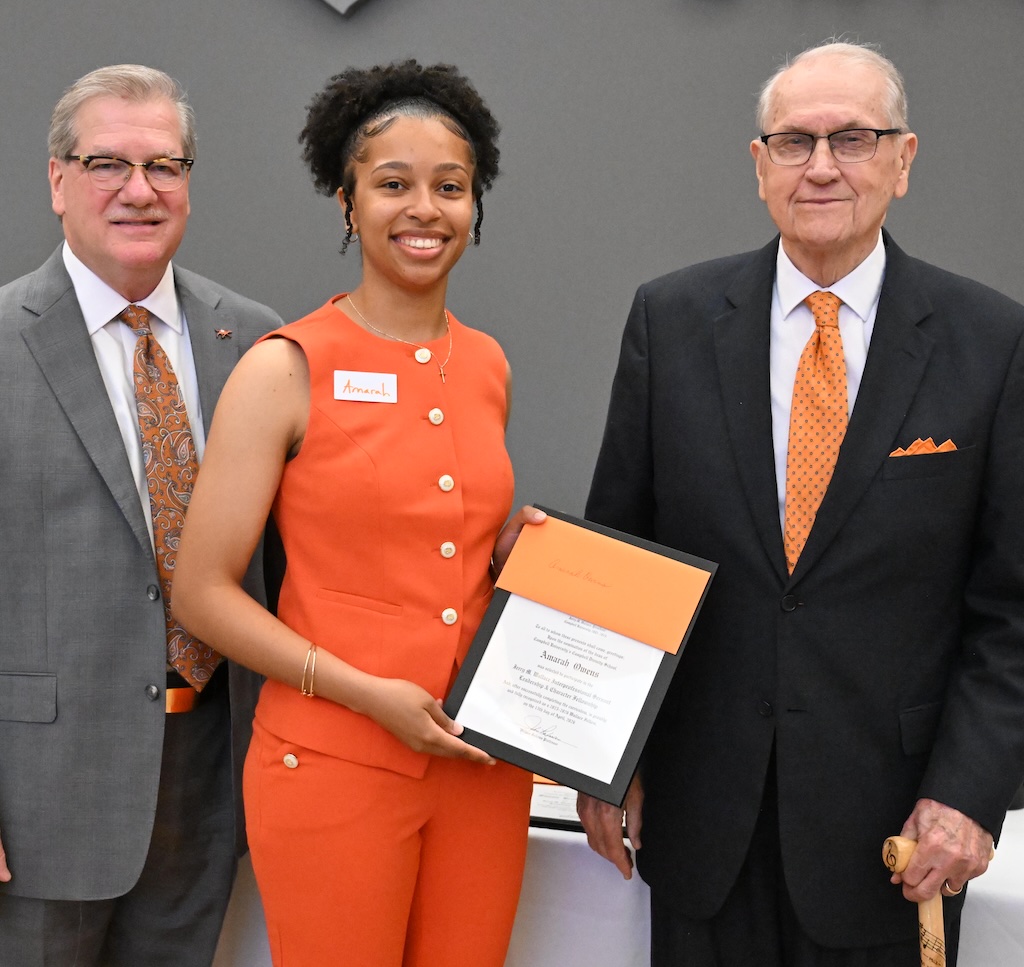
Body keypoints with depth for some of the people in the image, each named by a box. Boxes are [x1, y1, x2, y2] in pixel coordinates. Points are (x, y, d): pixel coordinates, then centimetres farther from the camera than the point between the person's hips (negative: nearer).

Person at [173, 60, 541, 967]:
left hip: (481, 760, 5)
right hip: (335, 766, -5)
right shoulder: (286, 370, -9)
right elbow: (203, 593, -9)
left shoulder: (488, 365, 7)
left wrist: (513, 546, 0)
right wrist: (367, 693, -16)